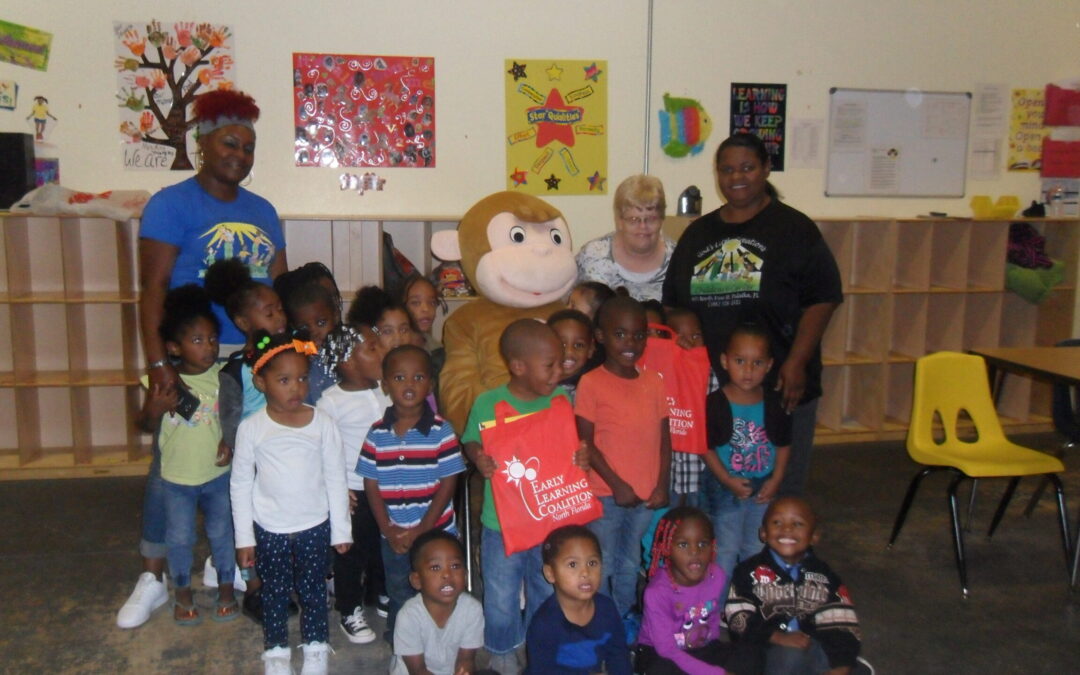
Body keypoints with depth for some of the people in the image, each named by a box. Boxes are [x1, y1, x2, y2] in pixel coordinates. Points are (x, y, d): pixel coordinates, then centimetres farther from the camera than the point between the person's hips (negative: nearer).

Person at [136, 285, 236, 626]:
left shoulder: (223, 376, -12)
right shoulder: (163, 381, -13)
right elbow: (147, 427, -4)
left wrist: (229, 444, -19)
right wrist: (155, 409, -25)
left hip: (218, 474, 0)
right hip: (176, 477, 0)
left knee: (222, 533, 15)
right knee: (179, 538, 14)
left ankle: (226, 589, 36)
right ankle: (183, 594, 36)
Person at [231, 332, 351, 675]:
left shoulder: (323, 424, -10)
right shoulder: (251, 428, -10)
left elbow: (335, 479, -3)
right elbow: (240, 485, -2)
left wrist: (341, 530, 1)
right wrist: (244, 538, -1)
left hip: (315, 526, 0)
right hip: (269, 530, 0)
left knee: (312, 589, 13)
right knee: (275, 591, 14)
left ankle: (316, 647, 33)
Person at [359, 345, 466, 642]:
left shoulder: (441, 431, -11)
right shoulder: (377, 434, -4)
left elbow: (448, 482, -10)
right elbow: (371, 485, -1)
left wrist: (422, 530, -14)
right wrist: (389, 530, -9)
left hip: (436, 533, -2)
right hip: (393, 538, 2)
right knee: (400, 599, 19)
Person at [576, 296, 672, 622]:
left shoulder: (653, 382, 5)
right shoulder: (591, 383, -10)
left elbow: (664, 438, 7)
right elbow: (585, 442, -11)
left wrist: (662, 485, -2)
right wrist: (617, 484, -14)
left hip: (647, 495, 5)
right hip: (606, 494, -5)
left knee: (630, 564, 20)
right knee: (601, 565, 6)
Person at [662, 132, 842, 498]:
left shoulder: (793, 228, 0)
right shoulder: (698, 232, 14)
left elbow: (821, 299, -6)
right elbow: (672, 304, 17)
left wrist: (796, 363, -14)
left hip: (779, 386, -4)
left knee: (779, 492, 5)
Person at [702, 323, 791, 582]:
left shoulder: (775, 403, -3)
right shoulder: (715, 403, -14)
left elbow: (783, 444, 4)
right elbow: (706, 446, -12)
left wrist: (776, 478, -6)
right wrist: (726, 480, -17)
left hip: (764, 487, 4)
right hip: (725, 488, -3)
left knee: (757, 550, 16)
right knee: (726, 550, 7)